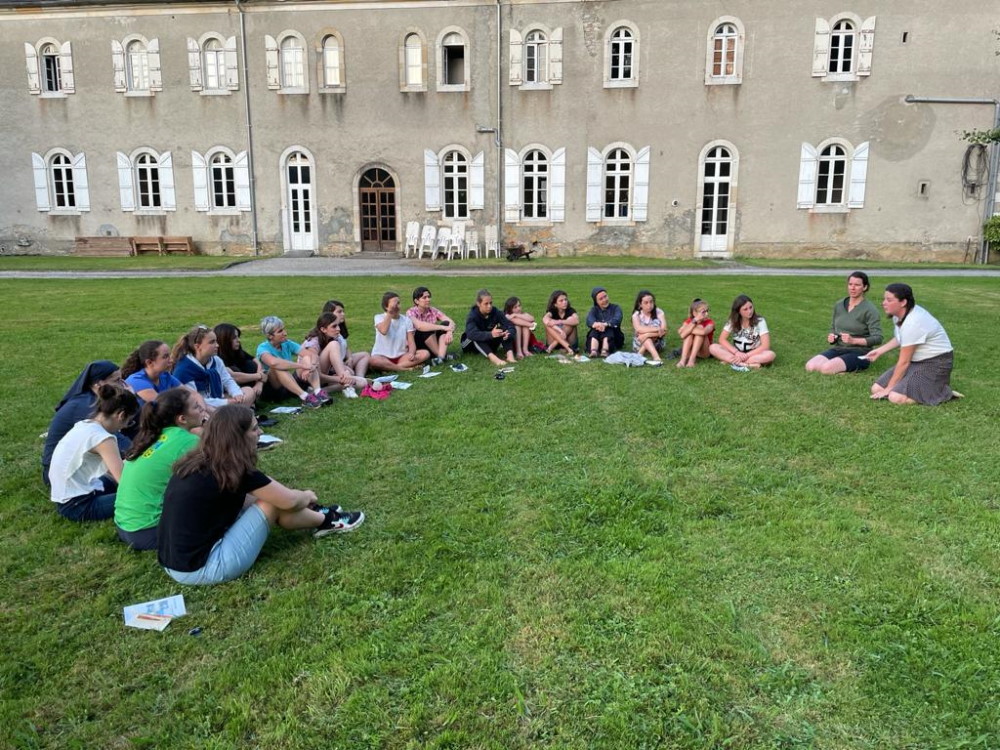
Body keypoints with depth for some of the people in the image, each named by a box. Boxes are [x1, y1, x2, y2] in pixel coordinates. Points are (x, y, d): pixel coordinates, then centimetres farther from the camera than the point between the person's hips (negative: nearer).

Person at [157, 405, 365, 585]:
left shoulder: (197, 463, 7)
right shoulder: (234, 469, -17)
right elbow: (289, 500, -6)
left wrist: (300, 498, 25)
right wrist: (308, 496, 17)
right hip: (201, 569, -8)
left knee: (263, 494, 14)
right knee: (273, 503, -3)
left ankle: (315, 515, 29)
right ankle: (326, 522, 19)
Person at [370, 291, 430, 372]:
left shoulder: (406, 320, 6)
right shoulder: (379, 317, -2)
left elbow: (411, 342, -1)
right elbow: (384, 331, -26)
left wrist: (411, 353, -23)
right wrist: (390, 313, -21)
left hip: (401, 356, 4)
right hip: (382, 356, -4)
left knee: (425, 354, -20)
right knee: (372, 361, -39)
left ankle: (389, 368, -25)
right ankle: (406, 368, -24)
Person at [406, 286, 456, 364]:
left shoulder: (433, 311, 0)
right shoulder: (411, 312, -13)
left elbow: (451, 322, -11)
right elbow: (419, 326, -35)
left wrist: (450, 331, -35)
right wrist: (443, 327, -37)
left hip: (433, 346, 5)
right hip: (416, 345, -5)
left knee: (446, 323, -16)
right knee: (426, 329, -30)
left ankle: (441, 356, -31)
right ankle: (443, 355, -21)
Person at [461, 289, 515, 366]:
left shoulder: (496, 313, -14)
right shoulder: (472, 316, -24)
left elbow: (511, 327, -22)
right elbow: (471, 333, -43)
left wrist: (508, 334, -46)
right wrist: (490, 334, -56)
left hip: (490, 343, 3)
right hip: (473, 344, -3)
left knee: (504, 329, -20)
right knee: (476, 337, -35)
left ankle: (509, 355, -37)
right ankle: (493, 357, -51)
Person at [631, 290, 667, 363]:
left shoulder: (659, 312, -9)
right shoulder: (636, 315, -9)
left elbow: (663, 329, -23)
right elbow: (639, 329, -29)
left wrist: (647, 334, -35)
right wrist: (657, 329, -38)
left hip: (657, 343, 0)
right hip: (639, 343, 0)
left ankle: (640, 353, -31)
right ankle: (656, 357, -49)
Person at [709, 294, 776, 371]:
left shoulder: (760, 321, -12)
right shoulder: (733, 321, -6)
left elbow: (765, 346, -18)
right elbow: (722, 339, -10)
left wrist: (746, 355, -26)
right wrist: (737, 352, -25)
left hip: (754, 354, -2)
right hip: (737, 353, 2)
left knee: (770, 355, -34)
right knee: (713, 348, -23)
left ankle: (731, 361, -33)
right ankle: (747, 365, -34)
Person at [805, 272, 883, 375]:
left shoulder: (870, 310, -8)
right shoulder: (838, 305, 9)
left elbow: (877, 338, -13)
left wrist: (853, 340, -25)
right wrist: (831, 337, 0)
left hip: (859, 354, -6)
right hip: (838, 349, 6)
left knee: (826, 368, -32)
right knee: (810, 366, -22)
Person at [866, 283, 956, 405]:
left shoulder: (912, 323, -28)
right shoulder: (900, 313, 0)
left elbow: (904, 362, -22)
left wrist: (889, 388, -15)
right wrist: (880, 350, 18)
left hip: (935, 363, -9)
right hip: (916, 361, 9)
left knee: (896, 397, -25)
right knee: (876, 389, 1)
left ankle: (943, 393, -6)